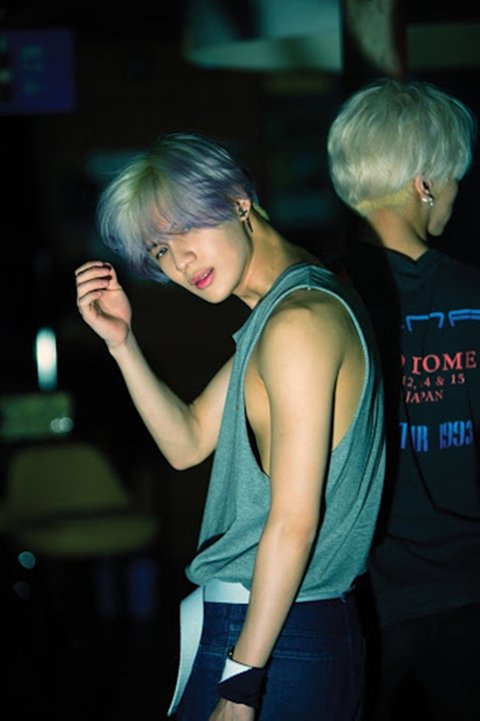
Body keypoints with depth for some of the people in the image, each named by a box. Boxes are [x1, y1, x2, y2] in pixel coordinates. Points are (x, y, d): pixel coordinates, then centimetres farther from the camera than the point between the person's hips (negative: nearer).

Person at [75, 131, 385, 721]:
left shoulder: (298, 322, -19)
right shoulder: (274, 312, 13)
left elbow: (294, 523, -21)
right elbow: (188, 443, 16)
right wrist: (121, 342, 4)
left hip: (278, 638, -10)